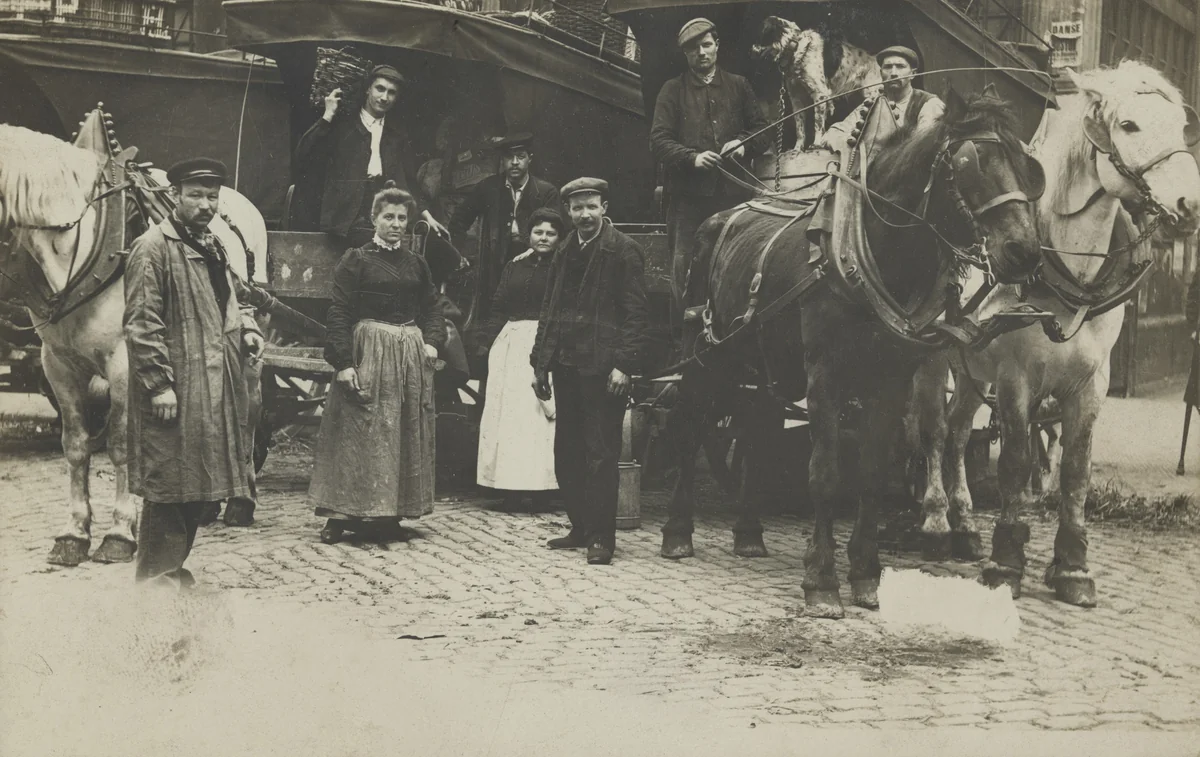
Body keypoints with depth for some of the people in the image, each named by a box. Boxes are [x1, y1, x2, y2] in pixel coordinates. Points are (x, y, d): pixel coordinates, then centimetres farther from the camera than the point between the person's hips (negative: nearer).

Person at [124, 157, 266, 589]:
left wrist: (247, 328, 7)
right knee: (170, 483, -4)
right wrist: (159, 384, -20)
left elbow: (232, 300, 30)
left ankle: (172, 566, 23)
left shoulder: (214, 247, 17)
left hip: (217, 390, 8)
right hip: (176, 392, -8)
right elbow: (142, 325, -15)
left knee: (199, 484, 12)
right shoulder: (153, 249, -10)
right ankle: (156, 574, 6)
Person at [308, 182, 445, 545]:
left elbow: (431, 308, 17)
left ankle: (389, 511, 15)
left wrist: (432, 341, -3)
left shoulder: (417, 264, 12)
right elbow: (339, 313, -8)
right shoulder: (356, 260, -3)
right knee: (358, 432, -4)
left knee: (406, 434, 7)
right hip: (368, 352, -5)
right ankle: (341, 514, 0)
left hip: (411, 354, 5)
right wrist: (343, 362, -17)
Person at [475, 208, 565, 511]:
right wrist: (485, 343, 4)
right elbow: (498, 308, 13)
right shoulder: (514, 267, 14)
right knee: (507, 413, 2)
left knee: (541, 416, -6)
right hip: (512, 345, 4)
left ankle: (541, 488, -2)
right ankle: (511, 489, 5)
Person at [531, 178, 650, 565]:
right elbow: (549, 311, 19)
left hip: (602, 368, -7)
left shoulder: (624, 251, -4)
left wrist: (624, 364, -16)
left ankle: (602, 536, 1)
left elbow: (635, 312, -9)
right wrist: (541, 362, 13)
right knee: (567, 453, 11)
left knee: (600, 453, -4)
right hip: (566, 366, 7)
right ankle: (581, 528, 22)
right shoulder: (564, 254, 16)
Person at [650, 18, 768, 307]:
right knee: (684, 264, -4)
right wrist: (692, 157, -16)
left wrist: (743, 144, -7)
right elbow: (658, 140, 1)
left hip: (734, 191, 1)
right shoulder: (673, 90, 11)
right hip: (689, 194, -1)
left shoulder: (739, 86, 17)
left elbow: (763, 132, 16)